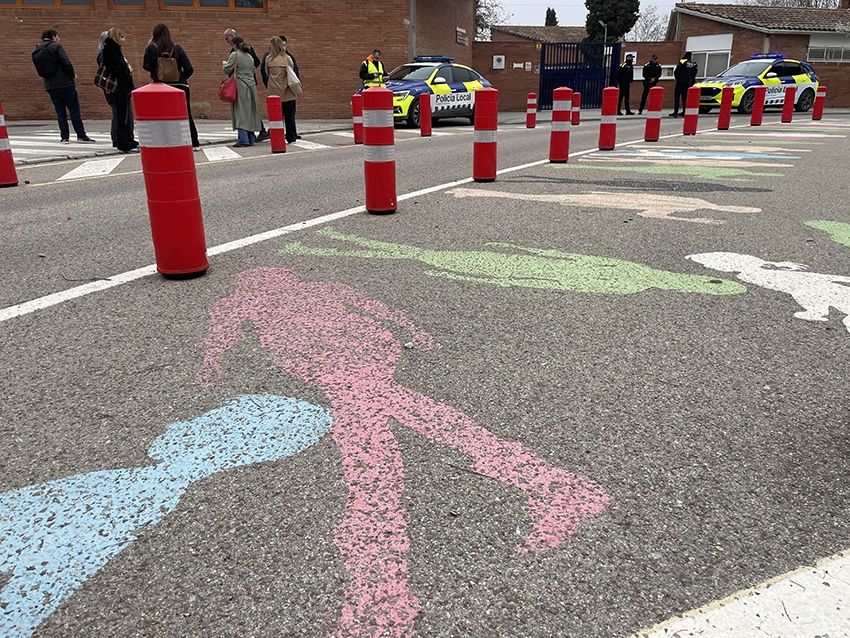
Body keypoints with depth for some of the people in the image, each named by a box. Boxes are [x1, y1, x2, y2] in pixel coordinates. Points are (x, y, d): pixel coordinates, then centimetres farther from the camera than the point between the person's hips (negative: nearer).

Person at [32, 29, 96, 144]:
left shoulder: (36, 51, 14)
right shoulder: (56, 46, -5)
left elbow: (41, 70, 15)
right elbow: (66, 63, -14)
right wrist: (73, 75, 1)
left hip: (50, 86, 6)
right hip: (64, 83, -6)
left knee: (60, 112, 9)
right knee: (74, 110, -2)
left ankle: (64, 137, 7)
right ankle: (81, 136, -5)